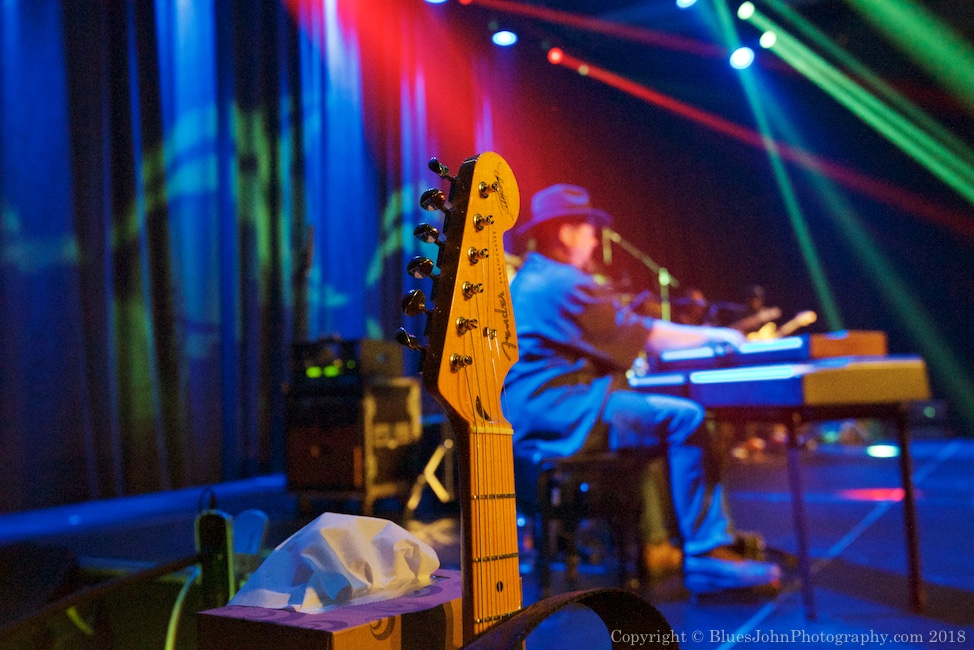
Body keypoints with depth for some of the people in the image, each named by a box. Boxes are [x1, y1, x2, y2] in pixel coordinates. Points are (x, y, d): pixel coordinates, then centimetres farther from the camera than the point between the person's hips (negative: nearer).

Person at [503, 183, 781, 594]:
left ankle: (654, 545, 22)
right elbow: (646, 336, -10)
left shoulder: (527, 280, 21)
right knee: (686, 419, -14)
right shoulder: (564, 284, -12)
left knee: (646, 419, 26)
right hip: (560, 410, -11)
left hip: (527, 417, 11)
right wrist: (711, 336, 1)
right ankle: (707, 556, -13)